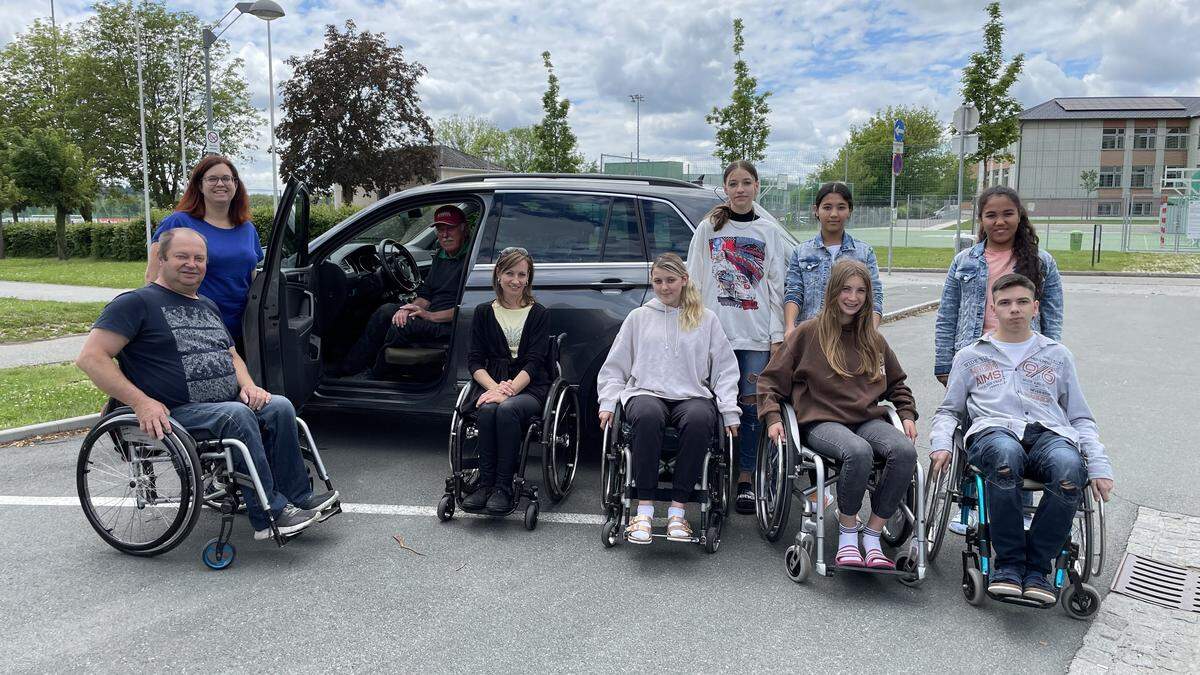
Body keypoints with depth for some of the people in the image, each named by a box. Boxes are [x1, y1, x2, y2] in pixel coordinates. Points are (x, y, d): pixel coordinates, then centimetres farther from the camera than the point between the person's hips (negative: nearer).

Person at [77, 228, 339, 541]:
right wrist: (141, 402, -21)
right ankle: (269, 515, -29)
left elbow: (231, 354, 29)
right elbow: (90, 357, -10)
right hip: (174, 414, -7)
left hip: (228, 404, 7)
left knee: (280, 407, -17)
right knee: (237, 415, -33)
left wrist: (247, 385, 5)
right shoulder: (137, 303, -2)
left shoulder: (208, 306, 23)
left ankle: (298, 498, -14)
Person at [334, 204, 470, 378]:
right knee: (386, 310, -5)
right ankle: (347, 369, -1)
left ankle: (375, 375, -5)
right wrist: (409, 308, -5)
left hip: (452, 324, -9)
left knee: (406, 325, -27)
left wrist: (432, 316, -21)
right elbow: (425, 294, 17)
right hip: (432, 314, 9)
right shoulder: (441, 255, 17)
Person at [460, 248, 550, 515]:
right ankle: (486, 484, -25)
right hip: (493, 384, 2)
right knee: (488, 409, -32)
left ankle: (503, 487, -28)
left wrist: (509, 390, -19)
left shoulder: (537, 314, 7)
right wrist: (495, 388, -13)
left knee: (507, 409, -34)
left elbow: (533, 362, -3)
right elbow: (474, 360, 6)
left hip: (530, 389, -2)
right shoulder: (484, 312, 13)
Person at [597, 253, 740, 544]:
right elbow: (614, 366, 19)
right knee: (647, 416, -38)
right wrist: (607, 403, 5)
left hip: (692, 394, 0)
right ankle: (644, 510, -32)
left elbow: (725, 368, 12)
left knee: (700, 419, -37)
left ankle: (677, 510, -30)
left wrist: (730, 411, 1)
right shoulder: (638, 317, 19)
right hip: (646, 392, 0)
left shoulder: (706, 318, 16)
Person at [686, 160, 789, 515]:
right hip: (714, 329, 0)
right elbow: (693, 280, 7)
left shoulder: (769, 232, 9)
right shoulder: (709, 227, 8)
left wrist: (778, 335, 1)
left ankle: (745, 479, 10)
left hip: (756, 334, 0)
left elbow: (776, 286, 6)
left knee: (752, 405, 1)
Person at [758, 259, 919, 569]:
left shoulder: (873, 339, 17)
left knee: (905, 450, -28)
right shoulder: (809, 332, 5)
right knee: (859, 452, -37)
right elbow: (771, 380, 7)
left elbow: (897, 384, 31)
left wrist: (907, 415, 14)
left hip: (868, 419, 4)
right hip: (822, 421, -4)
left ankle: (872, 536, -17)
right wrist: (773, 418, -6)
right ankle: (847, 534, -15)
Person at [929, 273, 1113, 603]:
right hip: (993, 429, -1)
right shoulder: (971, 356, 25)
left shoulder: (1058, 355, 27)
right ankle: (1008, 563, -27)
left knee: (1069, 466, -37)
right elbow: (949, 411, 24)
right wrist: (941, 444, 2)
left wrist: (1099, 465, 8)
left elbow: (1081, 417, 24)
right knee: (1006, 454, -40)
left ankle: (1036, 566, -23)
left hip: (1049, 432, 1)